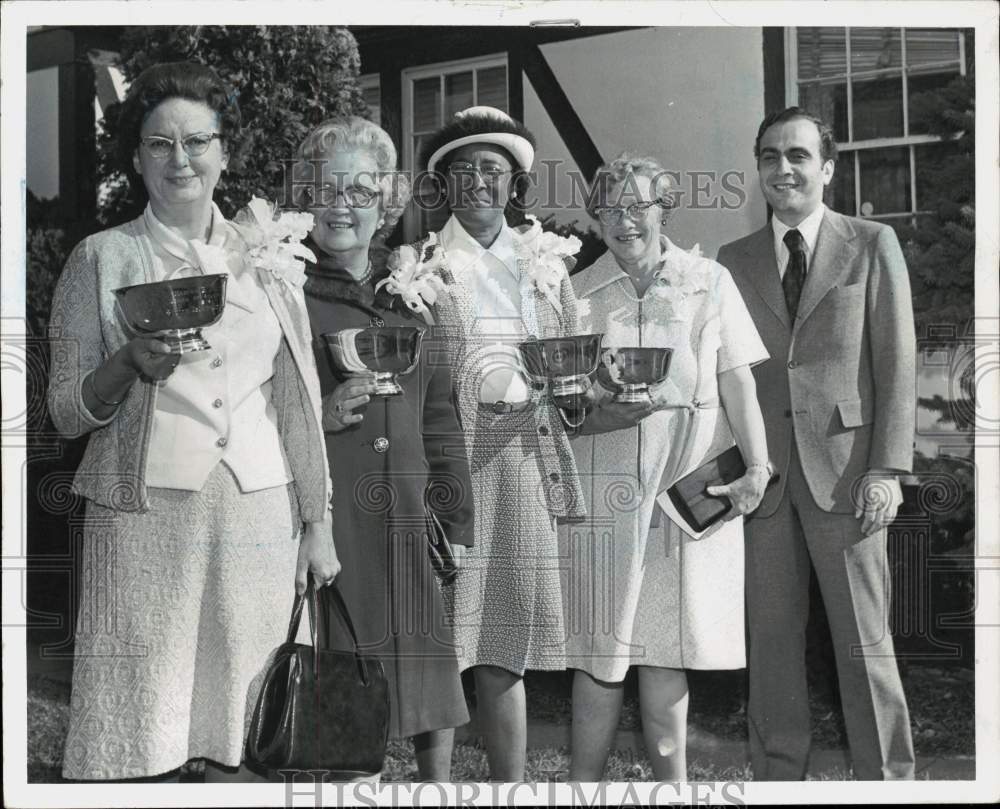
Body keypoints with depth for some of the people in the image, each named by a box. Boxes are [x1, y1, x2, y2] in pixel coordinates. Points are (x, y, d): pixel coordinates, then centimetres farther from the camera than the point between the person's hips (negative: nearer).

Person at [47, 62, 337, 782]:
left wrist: (319, 524, 7)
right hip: (147, 514, -2)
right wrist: (131, 365, -14)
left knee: (240, 735, 3)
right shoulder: (102, 259, 6)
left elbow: (300, 399, 13)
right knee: (140, 734, -4)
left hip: (262, 511, 2)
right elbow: (67, 413, 5)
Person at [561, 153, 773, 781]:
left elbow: (737, 383, 4)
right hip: (605, 483, 0)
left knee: (667, 643, 3)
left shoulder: (710, 282, 8)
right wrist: (598, 410, -13)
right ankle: (585, 782, 9)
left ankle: (673, 780, 13)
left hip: (690, 481, 0)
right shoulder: (578, 293, 10)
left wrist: (757, 467, -6)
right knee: (601, 645, 0)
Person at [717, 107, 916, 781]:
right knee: (772, 637, 7)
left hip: (845, 468, -2)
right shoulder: (734, 262, 12)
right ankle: (777, 774, 17)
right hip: (764, 470, 3)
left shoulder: (873, 246, 5)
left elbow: (897, 365, 1)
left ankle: (887, 776, 12)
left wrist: (888, 470, -7)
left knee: (864, 640, 1)